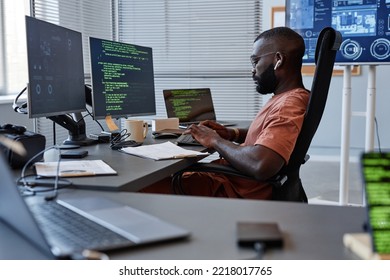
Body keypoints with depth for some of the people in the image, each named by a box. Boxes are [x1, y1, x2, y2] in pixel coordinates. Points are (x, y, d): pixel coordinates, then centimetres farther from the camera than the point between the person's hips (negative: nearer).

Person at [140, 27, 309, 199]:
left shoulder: (288, 107, -23)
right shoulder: (286, 98, 10)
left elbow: (260, 165, -37)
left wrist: (216, 141, -19)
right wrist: (233, 134, 7)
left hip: (237, 191, -10)